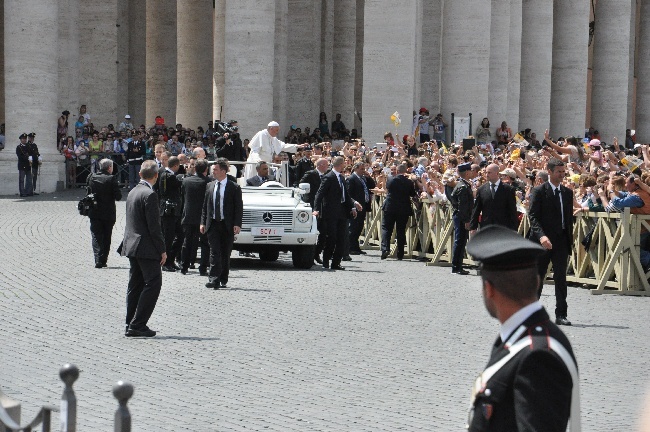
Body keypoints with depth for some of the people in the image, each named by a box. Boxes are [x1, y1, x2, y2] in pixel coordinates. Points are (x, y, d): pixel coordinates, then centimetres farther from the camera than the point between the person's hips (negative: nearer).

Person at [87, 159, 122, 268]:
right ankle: (103, 260, 12)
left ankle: (98, 260, -10)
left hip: (95, 213, 2)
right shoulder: (111, 179, -12)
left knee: (96, 237, 3)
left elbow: (88, 193, 6)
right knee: (106, 238, 11)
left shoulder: (91, 177, -1)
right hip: (108, 214, -2)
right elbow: (118, 196, -13)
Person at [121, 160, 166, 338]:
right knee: (153, 284, -5)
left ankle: (131, 325, 15)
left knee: (135, 286, 13)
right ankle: (137, 325, -9)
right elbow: (154, 226, -18)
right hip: (146, 248, -9)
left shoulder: (132, 192, 12)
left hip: (131, 246, 9)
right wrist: (162, 250, -12)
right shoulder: (149, 195, -16)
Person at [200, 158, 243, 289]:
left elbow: (239, 207, -3)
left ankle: (223, 280, 16)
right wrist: (203, 222, 4)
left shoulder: (234, 188, -3)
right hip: (213, 224, 2)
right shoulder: (210, 186, 9)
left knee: (225, 254, 6)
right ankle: (214, 279, -13)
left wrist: (237, 224, -13)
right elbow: (205, 206, 12)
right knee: (214, 252, -7)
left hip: (227, 225, -2)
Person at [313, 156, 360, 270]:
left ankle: (336, 263, 9)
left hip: (342, 212, 8)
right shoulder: (329, 177, -10)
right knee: (331, 238, -6)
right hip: (331, 213, -8)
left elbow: (346, 194, 21)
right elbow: (320, 194, -14)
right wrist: (317, 209, -23)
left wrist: (352, 206, 11)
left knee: (341, 239, 5)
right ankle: (326, 262, 5)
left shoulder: (341, 177, 16)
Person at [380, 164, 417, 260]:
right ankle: (400, 254, 8)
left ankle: (385, 248, -14)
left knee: (386, 228, 5)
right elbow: (413, 194, 5)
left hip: (390, 208, -1)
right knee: (401, 231, 7)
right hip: (404, 209, 1)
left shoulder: (390, 180, -6)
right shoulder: (409, 182, -7)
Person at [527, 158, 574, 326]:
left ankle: (561, 315, 1)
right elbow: (533, 216, -11)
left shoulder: (567, 192, 11)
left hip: (561, 241, 4)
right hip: (543, 241, -4)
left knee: (561, 277, 0)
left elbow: (569, 217, 16)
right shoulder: (539, 191, -5)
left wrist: (570, 238, 10)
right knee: (537, 277, 6)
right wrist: (541, 236, -24)